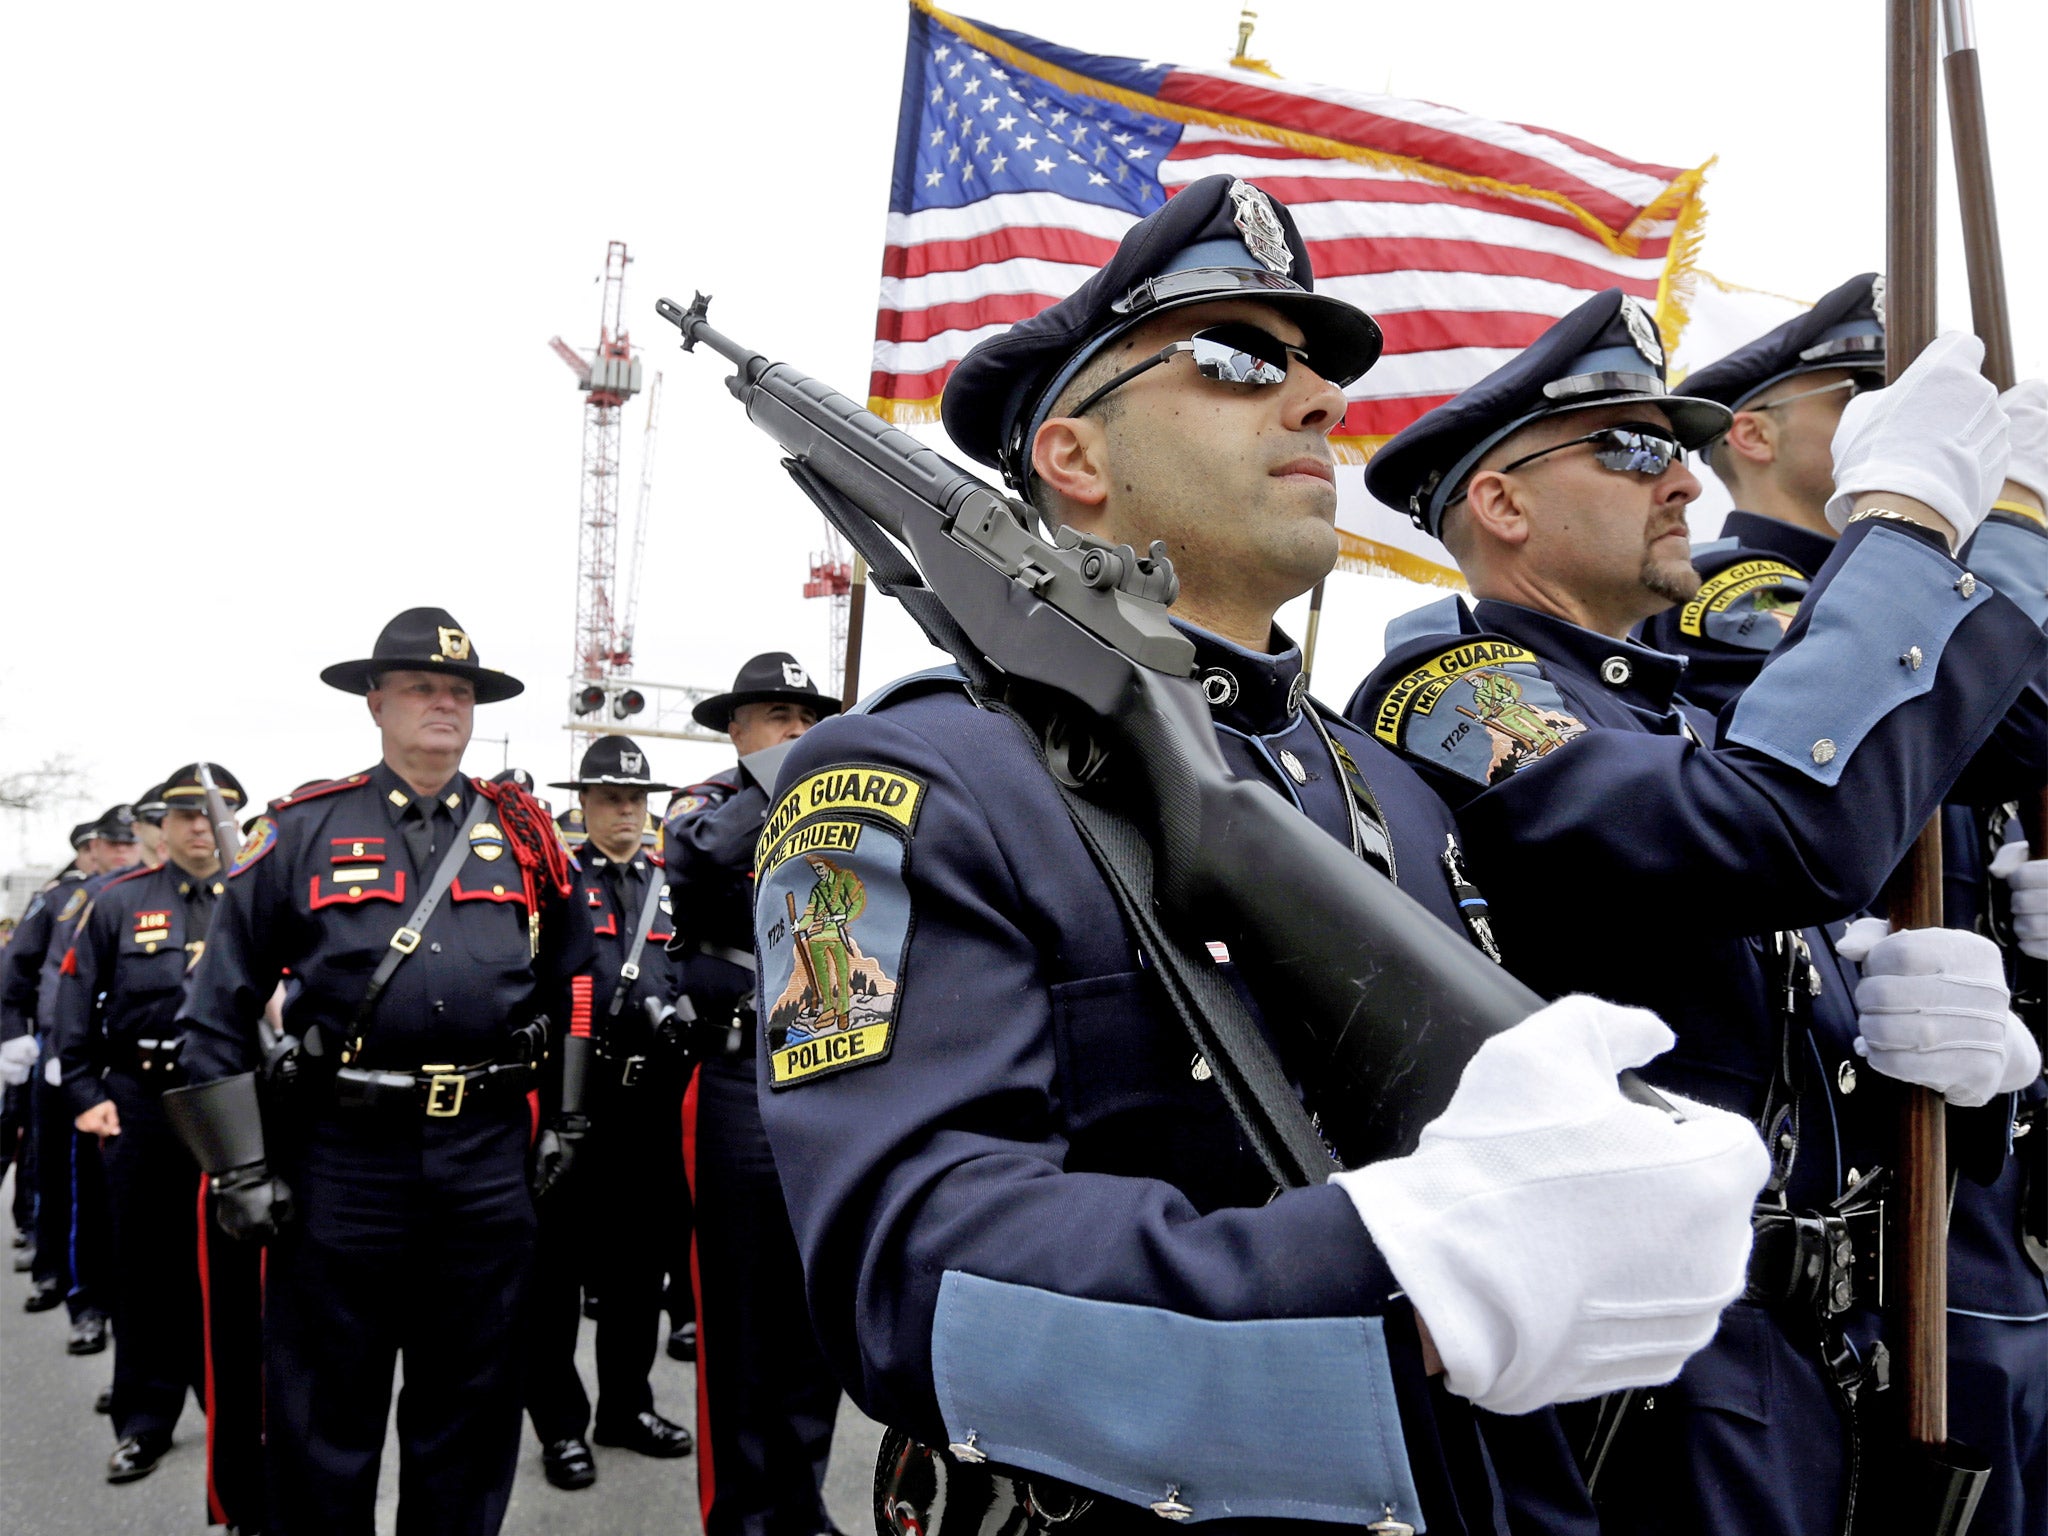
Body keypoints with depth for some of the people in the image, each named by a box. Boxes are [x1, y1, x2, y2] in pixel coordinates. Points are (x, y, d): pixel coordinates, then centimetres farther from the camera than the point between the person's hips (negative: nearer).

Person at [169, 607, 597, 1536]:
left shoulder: (523, 834, 7)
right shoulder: (305, 831, 0)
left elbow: (572, 981, 15)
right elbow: (219, 1004, 1)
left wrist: (564, 1120, 10)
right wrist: (239, 1165, -3)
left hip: (490, 1154, 2)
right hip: (342, 1152, -2)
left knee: (472, 1398, 13)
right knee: (325, 1403, 10)